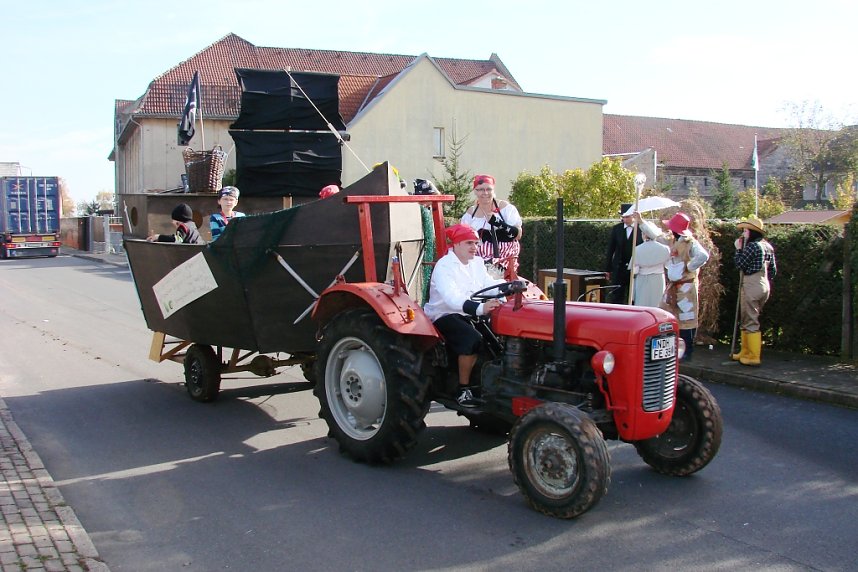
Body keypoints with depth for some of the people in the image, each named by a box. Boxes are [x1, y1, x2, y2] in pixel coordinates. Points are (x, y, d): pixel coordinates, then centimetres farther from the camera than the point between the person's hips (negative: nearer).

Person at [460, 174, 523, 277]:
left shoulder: (505, 207, 2)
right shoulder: (471, 212, 12)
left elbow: (518, 234, -3)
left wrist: (498, 223, -16)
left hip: (503, 256, -3)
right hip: (478, 256, 3)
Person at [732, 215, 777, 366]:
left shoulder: (752, 246, -15)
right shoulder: (768, 246, 13)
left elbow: (740, 264, -12)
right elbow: (773, 270, 15)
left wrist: (738, 248, -3)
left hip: (751, 286, -9)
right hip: (764, 286, 9)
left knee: (750, 322, -4)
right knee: (747, 320, 18)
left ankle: (753, 357, -1)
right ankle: (745, 352, 24)